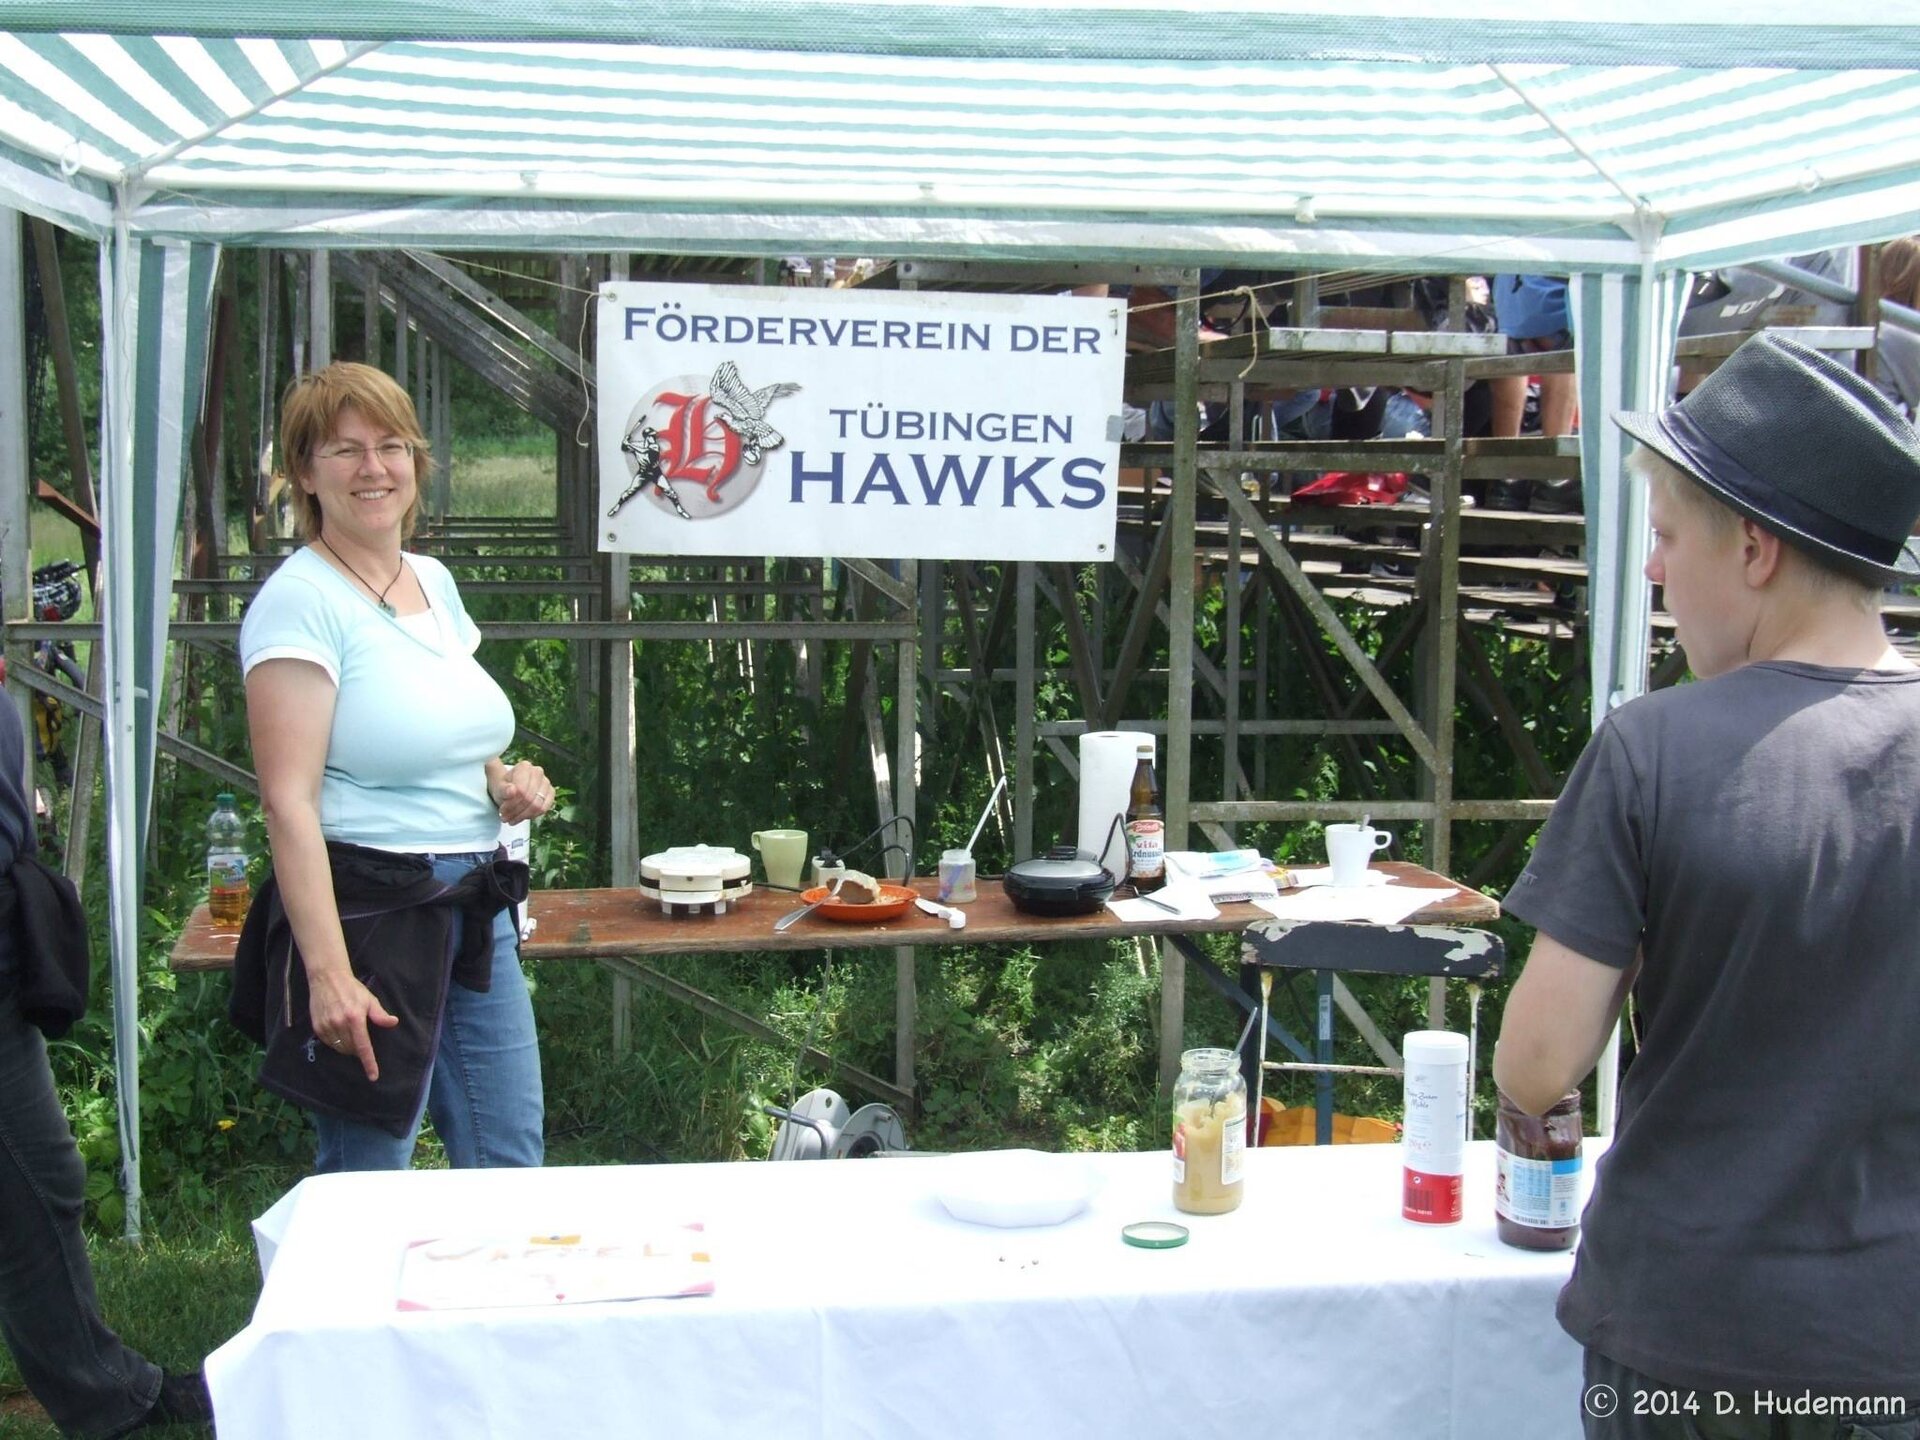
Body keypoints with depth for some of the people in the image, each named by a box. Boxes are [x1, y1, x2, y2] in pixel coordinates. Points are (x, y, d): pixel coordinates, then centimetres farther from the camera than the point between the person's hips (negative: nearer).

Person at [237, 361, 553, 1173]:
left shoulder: (434, 581, 12)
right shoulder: (300, 600, -12)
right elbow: (289, 802, -18)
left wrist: (505, 781, 4)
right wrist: (327, 973, -25)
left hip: (474, 909, 8)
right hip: (366, 911, -7)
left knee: (513, 1176, 12)